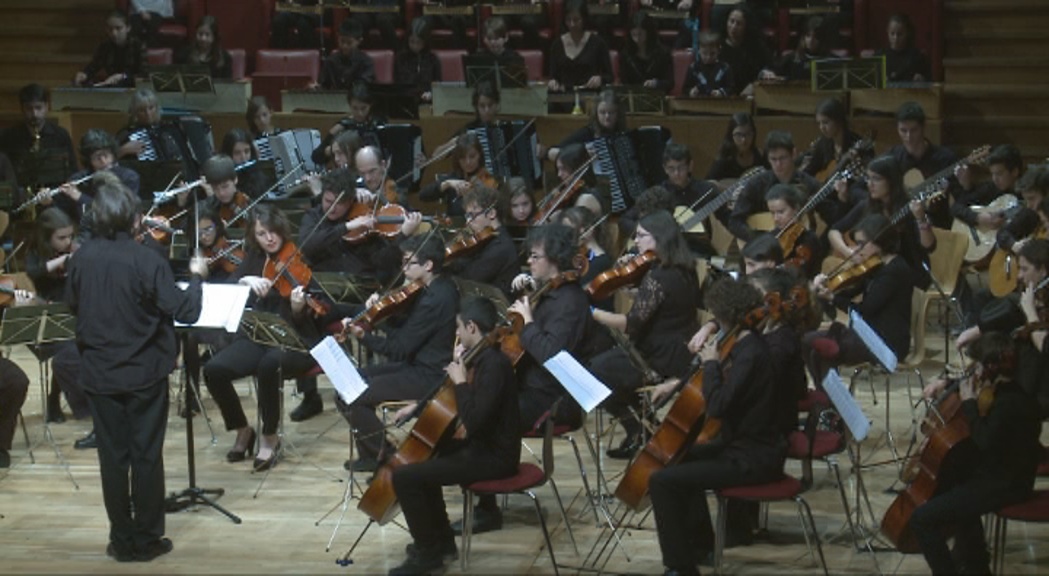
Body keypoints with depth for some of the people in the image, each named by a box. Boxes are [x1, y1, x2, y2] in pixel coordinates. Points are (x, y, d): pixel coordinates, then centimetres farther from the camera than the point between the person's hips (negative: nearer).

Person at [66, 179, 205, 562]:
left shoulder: (82, 258, -4)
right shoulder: (146, 260, -17)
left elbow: (72, 304, 12)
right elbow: (184, 311, -16)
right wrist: (197, 278, 0)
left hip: (99, 373, 3)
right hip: (144, 373, -3)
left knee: (113, 456, 10)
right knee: (147, 456, 6)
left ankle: (121, 539, 15)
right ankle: (146, 539, 12)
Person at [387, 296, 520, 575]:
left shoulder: (494, 365, -23)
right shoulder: (481, 357, 8)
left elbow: (473, 421, -31)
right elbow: (448, 403, 25)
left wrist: (460, 381, -21)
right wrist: (417, 407, 13)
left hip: (494, 457, -11)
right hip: (481, 446, 11)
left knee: (404, 476, -16)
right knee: (420, 457, 30)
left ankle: (427, 553, 0)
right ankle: (442, 540, 33)